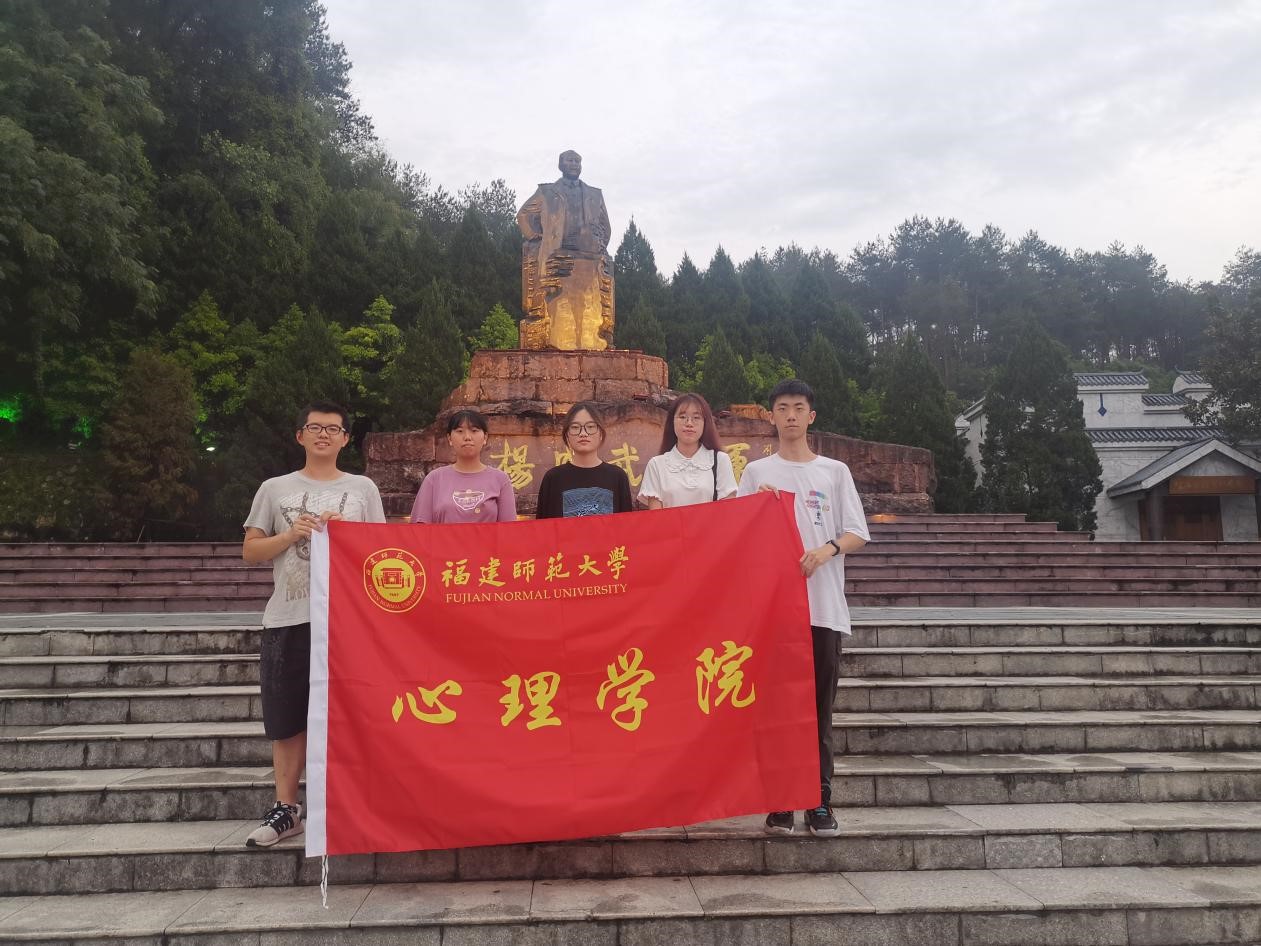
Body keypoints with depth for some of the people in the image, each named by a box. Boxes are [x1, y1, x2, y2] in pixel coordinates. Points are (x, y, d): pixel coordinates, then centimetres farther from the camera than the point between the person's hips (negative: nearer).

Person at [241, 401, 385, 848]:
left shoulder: (362, 488, 10)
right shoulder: (275, 489, 11)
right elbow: (250, 551, 8)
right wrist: (291, 534, -8)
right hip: (288, 618, 1)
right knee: (287, 718, 5)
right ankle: (286, 808, 17)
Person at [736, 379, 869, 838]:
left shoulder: (835, 471, 10)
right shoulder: (756, 472, 9)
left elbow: (858, 534, 6)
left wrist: (827, 549, -13)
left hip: (823, 606, 0)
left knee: (820, 708, 4)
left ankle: (820, 802, 12)